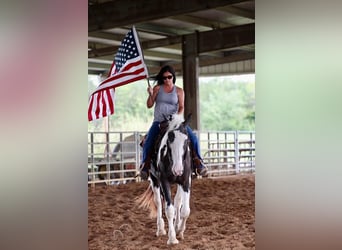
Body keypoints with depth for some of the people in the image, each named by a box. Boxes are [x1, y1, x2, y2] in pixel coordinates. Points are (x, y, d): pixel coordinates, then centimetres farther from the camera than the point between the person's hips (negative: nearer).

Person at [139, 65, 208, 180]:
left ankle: (197, 160, -4)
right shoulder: (157, 88, 6)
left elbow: (181, 107, 0)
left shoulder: (179, 91, 6)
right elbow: (149, 105, 5)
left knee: (193, 137, -16)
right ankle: (145, 164, -6)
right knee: (148, 141, -23)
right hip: (158, 121, 0)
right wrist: (150, 94, -12)